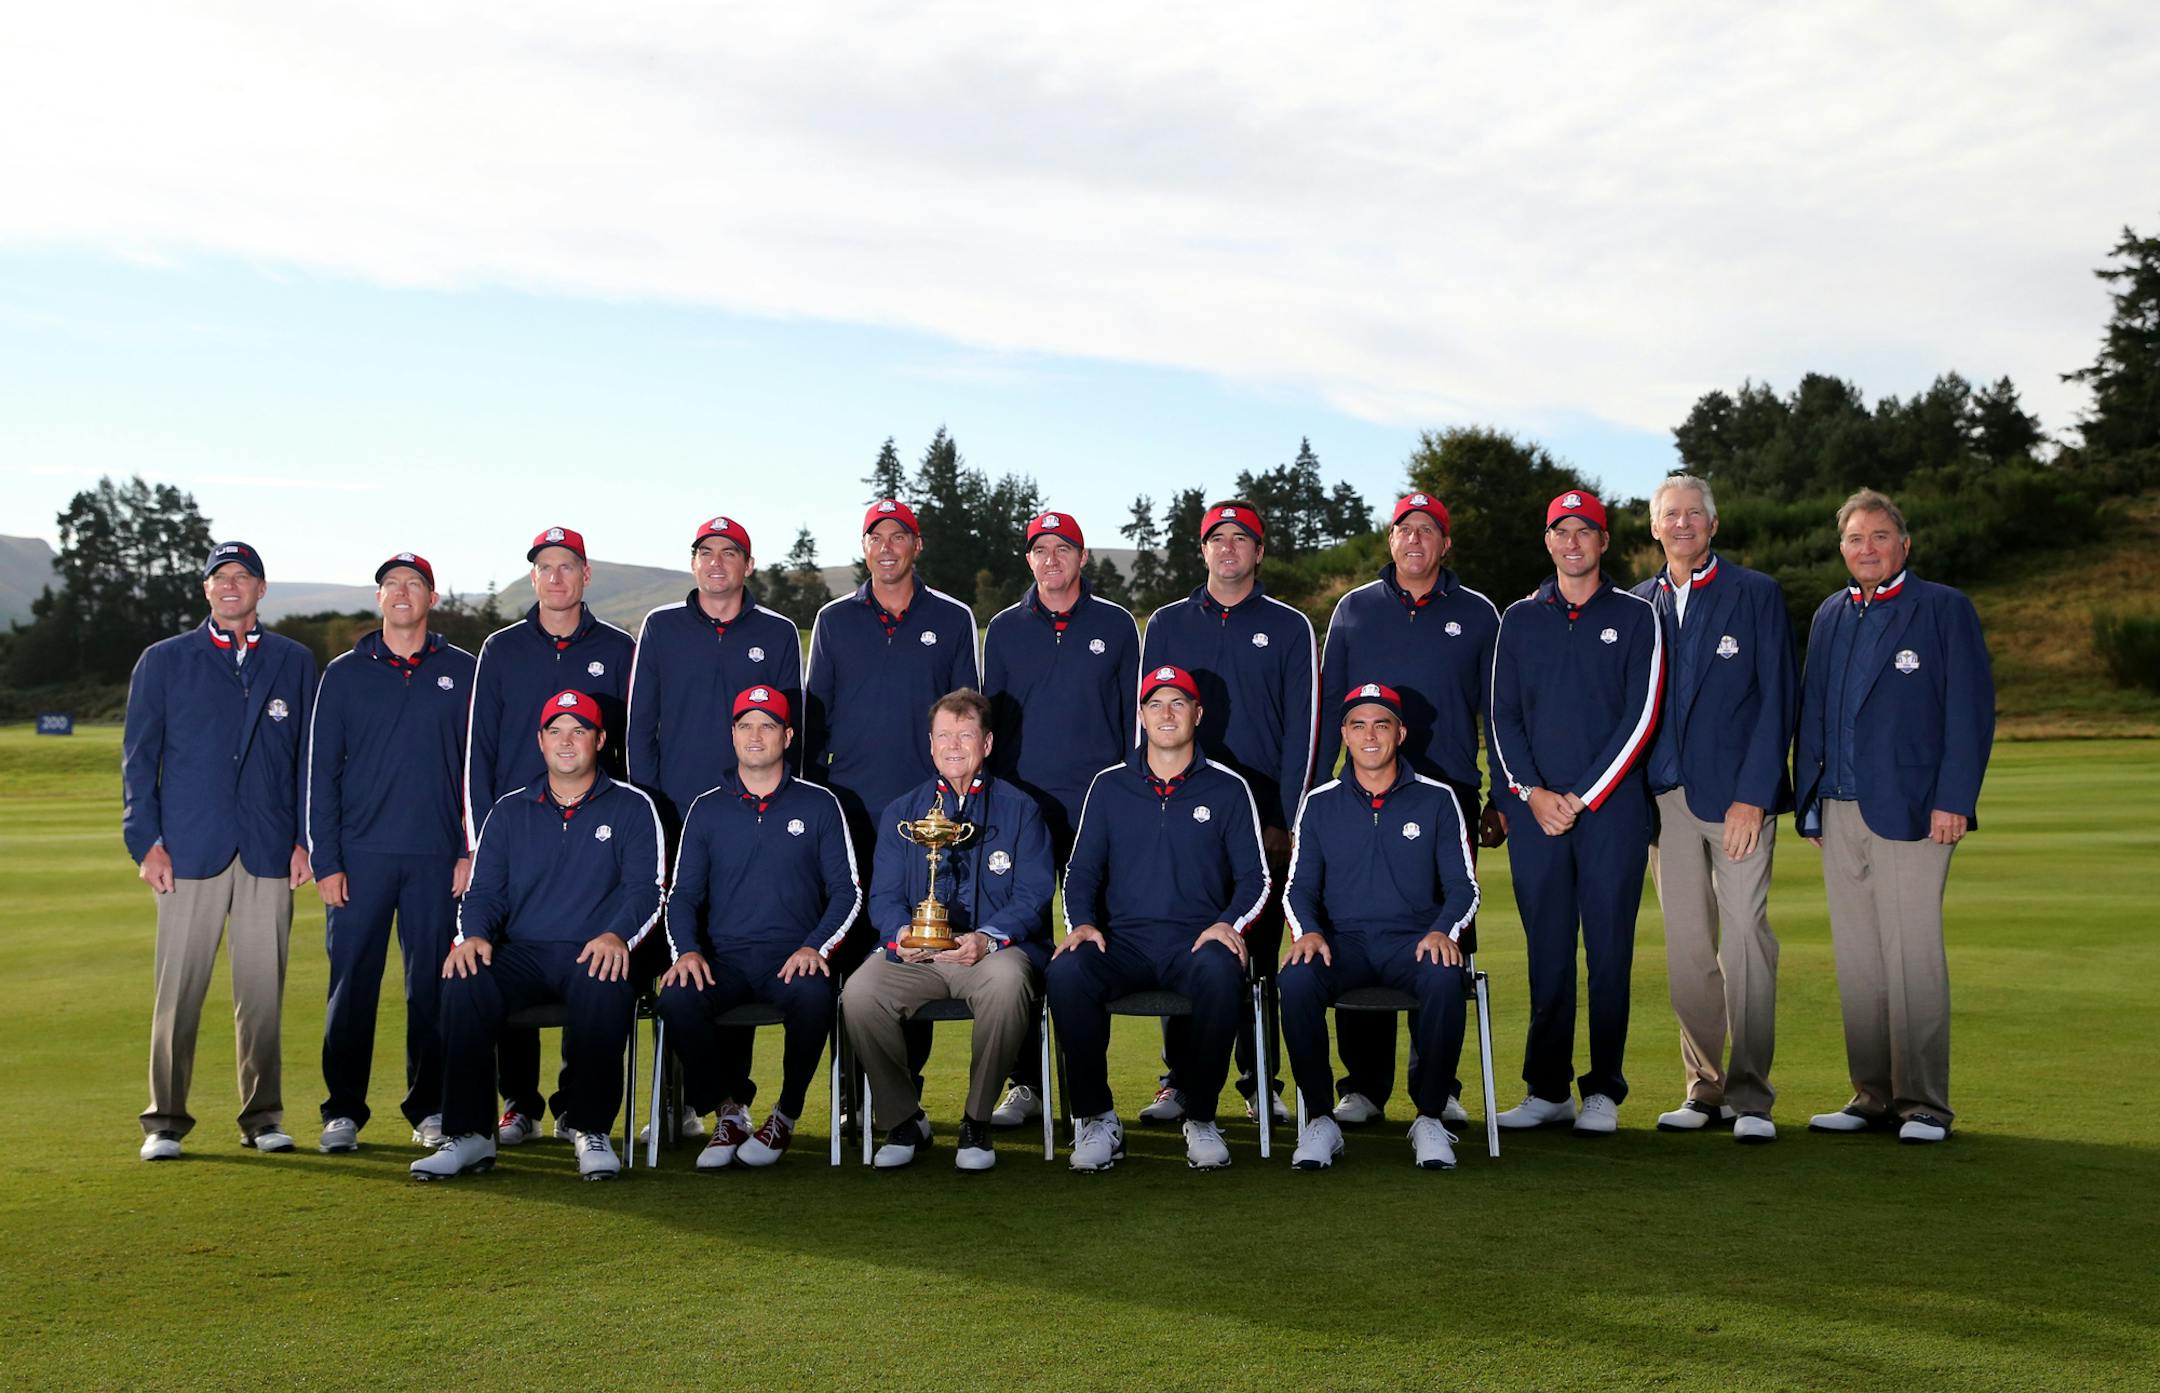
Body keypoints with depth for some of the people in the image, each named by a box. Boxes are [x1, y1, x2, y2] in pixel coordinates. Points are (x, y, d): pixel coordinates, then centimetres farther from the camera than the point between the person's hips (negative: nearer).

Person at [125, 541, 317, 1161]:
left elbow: (311, 757, 11)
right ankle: (165, 1121, 8)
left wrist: (307, 840, 2)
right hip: (189, 849, -1)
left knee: (263, 990, 3)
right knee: (178, 991, -1)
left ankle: (263, 1117, 13)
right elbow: (138, 757, 7)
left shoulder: (295, 662, 12)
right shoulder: (164, 661, 10)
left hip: (269, 852, 1)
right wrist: (146, 840, -2)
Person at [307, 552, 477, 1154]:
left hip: (439, 857, 0)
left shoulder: (463, 672, 7)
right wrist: (326, 861, -2)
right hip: (361, 854, 0)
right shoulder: (344, 674, 8)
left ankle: (431, 1108, 14)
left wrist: (474, 850, -1)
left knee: (433, 985, 4)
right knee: (351, 984, 0)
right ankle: (343, 1110, 10)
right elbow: (322, 772, 6)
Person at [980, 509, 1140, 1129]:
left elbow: (1135, 713, 8)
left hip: (1097, 804, -1)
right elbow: (990, 719, 12)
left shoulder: (1116, 625, 7)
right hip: (1021, 804, 1)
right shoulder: (1005, 629, 10)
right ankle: (1024, 1083, 6)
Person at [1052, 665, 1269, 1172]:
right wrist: (1081, 923, -5)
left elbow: (1254, 876, 9)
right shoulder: (1108, 786, 16)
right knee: (1066, 970, -31)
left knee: (1221, 973, -37)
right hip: (1122, 941, 2)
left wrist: (1229, 923, -10)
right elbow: (1080, 871, 15)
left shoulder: (1228, 788, 12)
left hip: (1197, 940, -1)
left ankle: (1201, 1119, -18)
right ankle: (1097, 1119, -18)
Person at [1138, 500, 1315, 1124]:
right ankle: (1179, 1081, 8)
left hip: (1261, 816, -1)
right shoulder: (1167, 624, 11)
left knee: (1258, 949, 3)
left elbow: (1301, 728, 3)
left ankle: (1259, 1081, 12)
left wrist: (1284, 820, -5)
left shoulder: (1289, 627, 6)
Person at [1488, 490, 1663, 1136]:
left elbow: (1640, 717, -2)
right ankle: (1548, 1090, 11)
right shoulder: (1519, 619, 14)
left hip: (1612, 807, -2)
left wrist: (1582, 798, -8)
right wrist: (1532, 792, -5)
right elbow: (1503, 716, 10)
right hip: (1533, 808, 2)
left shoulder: (1636, 616, 6)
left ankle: (1604, 1091, 6)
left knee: (1609, 951, -1)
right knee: (1547, 953, 5)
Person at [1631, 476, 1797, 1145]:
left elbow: (1778, 699, -4)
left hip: (1737, 794, -4)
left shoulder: (1756, 593, 1)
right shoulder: (1638, 604, 12)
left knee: (1745, 941, -7)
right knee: (1686, 948, 7)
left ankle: (1750, 1097, 1)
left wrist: (1753, 795, -12)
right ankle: (1705, 1090, 16)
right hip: (1666, 795, 4)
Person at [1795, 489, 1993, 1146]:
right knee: (1857, 963, 8)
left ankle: (1923, 1104, 3)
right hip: (1839, 812, 6)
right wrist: (1809, 804, 12)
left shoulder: (1945, 608, 0)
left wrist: (1954, 800, -13)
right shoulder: (1829, 616, 16)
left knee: (1913, 958, -6)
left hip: (1910, 812, -5)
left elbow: (1971, 711, -5)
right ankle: (1873, 1097, 16)